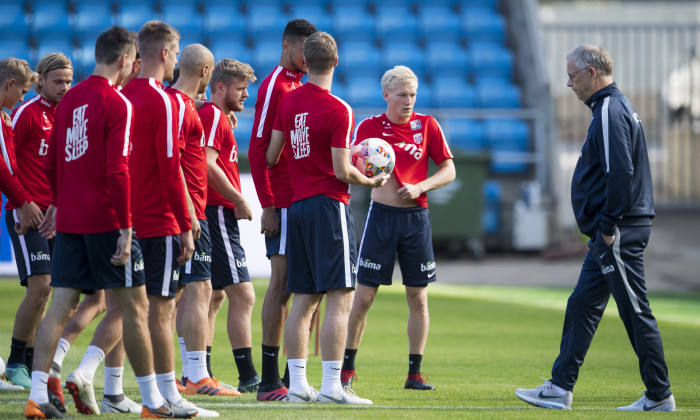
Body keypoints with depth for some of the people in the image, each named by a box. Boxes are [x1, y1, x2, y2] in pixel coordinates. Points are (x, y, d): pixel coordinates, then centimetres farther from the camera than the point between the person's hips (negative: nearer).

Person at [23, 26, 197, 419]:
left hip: (69, 220, 7)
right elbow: (117, 170, -18)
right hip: (106, 220, -7)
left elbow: (51, 163, 18)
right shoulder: (118, 104, -12)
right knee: (135, 305, 1)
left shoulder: (69, 99, 11)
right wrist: (126, 229, -18)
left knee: (62, 305, 5)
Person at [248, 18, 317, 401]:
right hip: (284, 202, -9)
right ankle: (270, 382, -5)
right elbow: (257, 150, -15)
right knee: (282, 283, -7)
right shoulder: (274, 86, -9)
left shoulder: (297, 87, 18)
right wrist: (268, 206, -18)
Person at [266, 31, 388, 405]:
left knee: (303, 300, 9)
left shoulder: (288, 101, 7)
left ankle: (297, 384, 8)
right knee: (340, 299, -6)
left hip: (297, 203, 7)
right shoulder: (338, 110, -12)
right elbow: (342, 171, -13)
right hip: (329, 204, -7)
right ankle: (331, 385, -11)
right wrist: (370, 181, 5)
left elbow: (271, 156, 12)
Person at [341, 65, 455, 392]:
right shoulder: (369, 127, 1)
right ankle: (347, 369, 8)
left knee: (418, 297, 2)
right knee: (364, 296, -3)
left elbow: (448, 170, 4)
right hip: (381, 215, -1)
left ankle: (414, 373, 9)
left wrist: (419, 187, -11)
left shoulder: (427, 125, 3)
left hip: (416, 217, 1)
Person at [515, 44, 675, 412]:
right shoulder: (612, 107, 18)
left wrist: (608, 224, -20)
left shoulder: (610, 111, -15)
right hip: (610, 234, 11)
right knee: (581, 308, 12)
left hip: (618, 234, -11)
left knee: (635, 312, -5)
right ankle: (560, 389, 16)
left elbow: (620, 172, -24)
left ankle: (659, 395, 0)